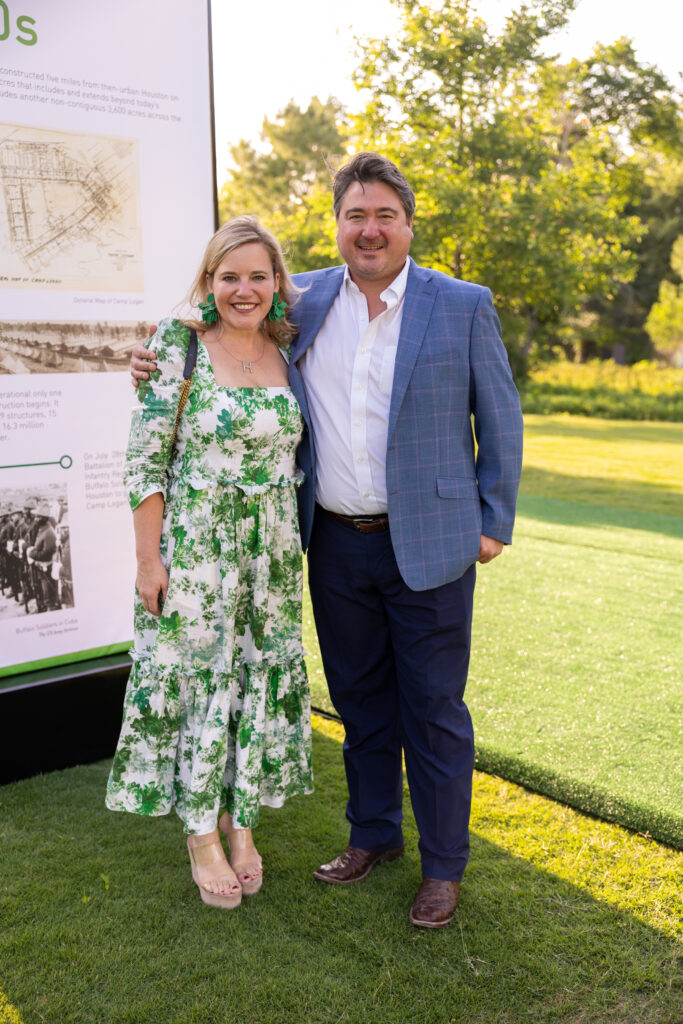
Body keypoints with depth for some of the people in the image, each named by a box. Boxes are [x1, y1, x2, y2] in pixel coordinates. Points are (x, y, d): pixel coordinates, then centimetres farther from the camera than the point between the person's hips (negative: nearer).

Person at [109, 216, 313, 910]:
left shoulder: (288, 352, 6)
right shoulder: (178, 343, -8)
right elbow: (145, 458, -10)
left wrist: (293, 549, 11)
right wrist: (148, 559, -12)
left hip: (271, 553, 5)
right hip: (194, 547, -4)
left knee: (260, 676, 11)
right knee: (195, 676, 5)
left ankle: (241, 819, 30)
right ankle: (202, 834, 24)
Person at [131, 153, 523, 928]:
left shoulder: (463, 306, -3)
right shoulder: (304, 301, 5)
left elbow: (500, 420, 2)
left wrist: (494, 522, 0)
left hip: (428, 544, -3)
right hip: (336, 544, 3)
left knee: (433, 708, 6)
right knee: (359, 700, 16)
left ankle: (444, 865, 24)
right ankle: (373, 835, 36)